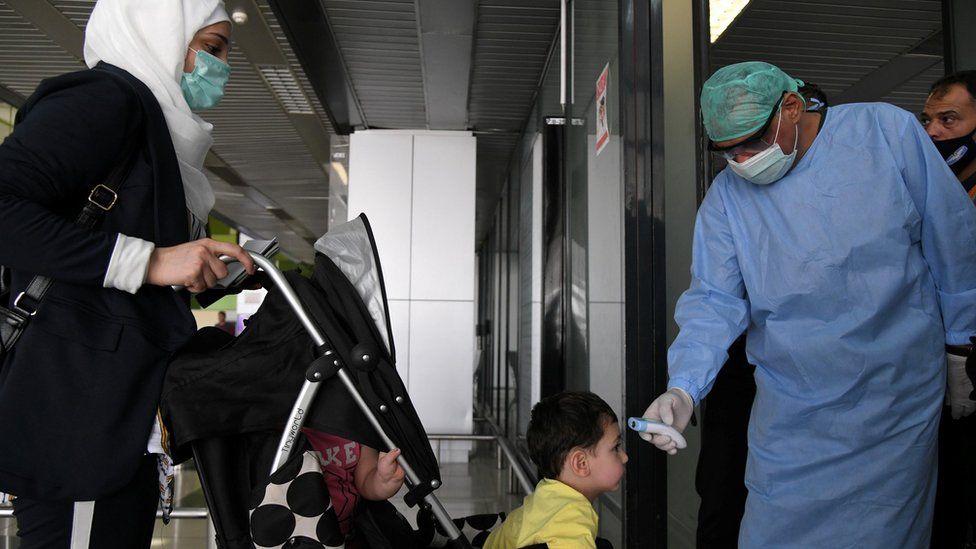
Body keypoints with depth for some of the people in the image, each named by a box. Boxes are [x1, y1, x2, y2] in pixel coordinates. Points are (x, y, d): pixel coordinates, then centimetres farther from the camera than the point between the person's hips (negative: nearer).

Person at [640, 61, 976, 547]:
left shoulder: (888, 131, -7)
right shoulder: (727, 196, -4)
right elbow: (715, 300, -8)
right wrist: (682, 387, -23)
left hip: (899, 408, 0)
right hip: (795, 413, 1)